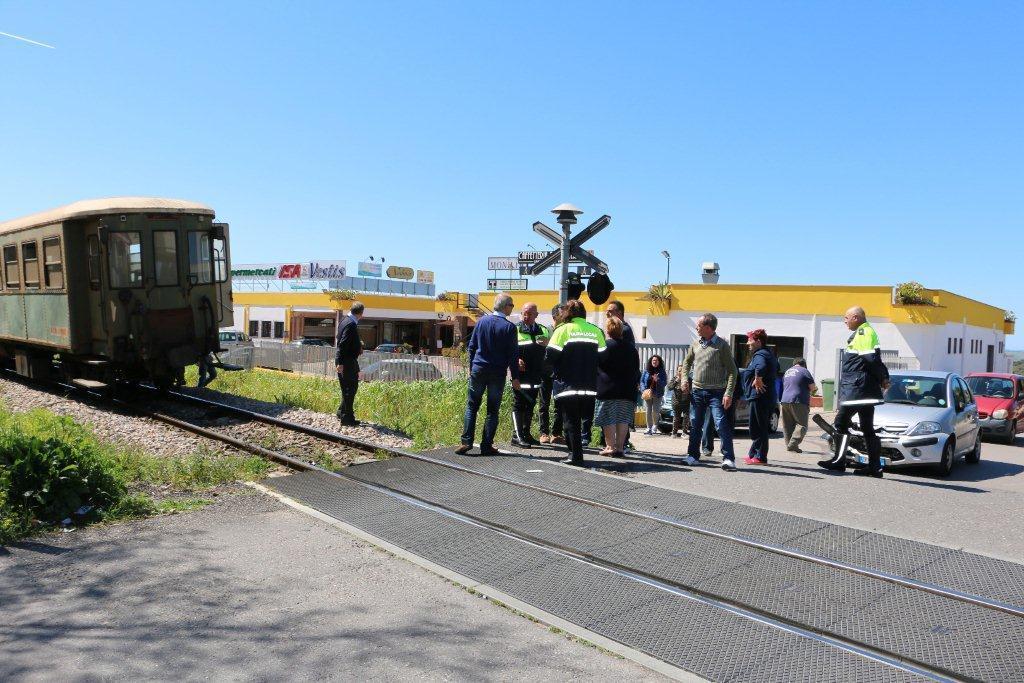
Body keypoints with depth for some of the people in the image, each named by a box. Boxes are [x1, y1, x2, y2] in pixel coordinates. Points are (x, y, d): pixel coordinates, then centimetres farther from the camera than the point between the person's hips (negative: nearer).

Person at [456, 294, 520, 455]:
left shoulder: (482, 321, 4)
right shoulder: (509, 327, -8)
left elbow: (471, 346, 9)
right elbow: (513, 354, -6)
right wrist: (515, 377, -1)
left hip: (478, 369, 3)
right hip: (498, 374, -2)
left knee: (471, 406, 9)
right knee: (493, 410, 6)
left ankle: (466, 441, 1)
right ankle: (486, 445, 7)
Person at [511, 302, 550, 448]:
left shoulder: (543, 331, 14)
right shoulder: (515, 330, 1)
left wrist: (547, 345, -2)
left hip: (536, 376, 5)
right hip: (520, 375, -5)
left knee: (530, 406, 13)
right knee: (518, 405, -5)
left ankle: (526, 434, 22)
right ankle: (517, 435, -2)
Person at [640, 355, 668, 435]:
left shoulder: (661, 371, 3)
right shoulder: (646, 371, 5)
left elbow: (665, 383, 0)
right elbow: (642, 381, 4)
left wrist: (657, 380, -18)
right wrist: (644, 389, -11)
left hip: (657, 395, -1)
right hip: (648, 394, 1)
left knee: (655, 411, -5)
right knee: (648, 412, 1)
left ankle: (655, 426, 19)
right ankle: (649, 428, 13)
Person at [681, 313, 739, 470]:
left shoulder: (721, 345, -8)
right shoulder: (696, 344, 8)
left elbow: (732, 370, -9)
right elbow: (687, 362, 24)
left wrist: (728, 393, -18)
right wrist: (685, 379, 8)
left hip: (716, 392, -5)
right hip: (697, 391, 5)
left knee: (722, 424, -12)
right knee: (695, 424, 11)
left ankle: (728, 458, -10)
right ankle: (693, 455, 22)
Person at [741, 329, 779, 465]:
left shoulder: (760, 355, -14)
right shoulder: (769, 354, 19)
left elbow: (761, 367, -38)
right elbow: (776, 368, 37)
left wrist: (758, 380, -25)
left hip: (759, 397, -11)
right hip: (768, 397, 11)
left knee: (758, 429, -5)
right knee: (761, 428, 15)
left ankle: (760, 457, -2)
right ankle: (753, 454, 23)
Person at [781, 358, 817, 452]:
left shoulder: (787, 372, 20)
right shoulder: (804, 371, -2)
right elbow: (812, 387, -4)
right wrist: (814, 389, 17)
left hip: (785, 401, 7)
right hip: (798, 402, -6)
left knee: (787, 425, 10)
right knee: (802, 424, -4)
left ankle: (789, 445, 7)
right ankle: (793, 444, -17)